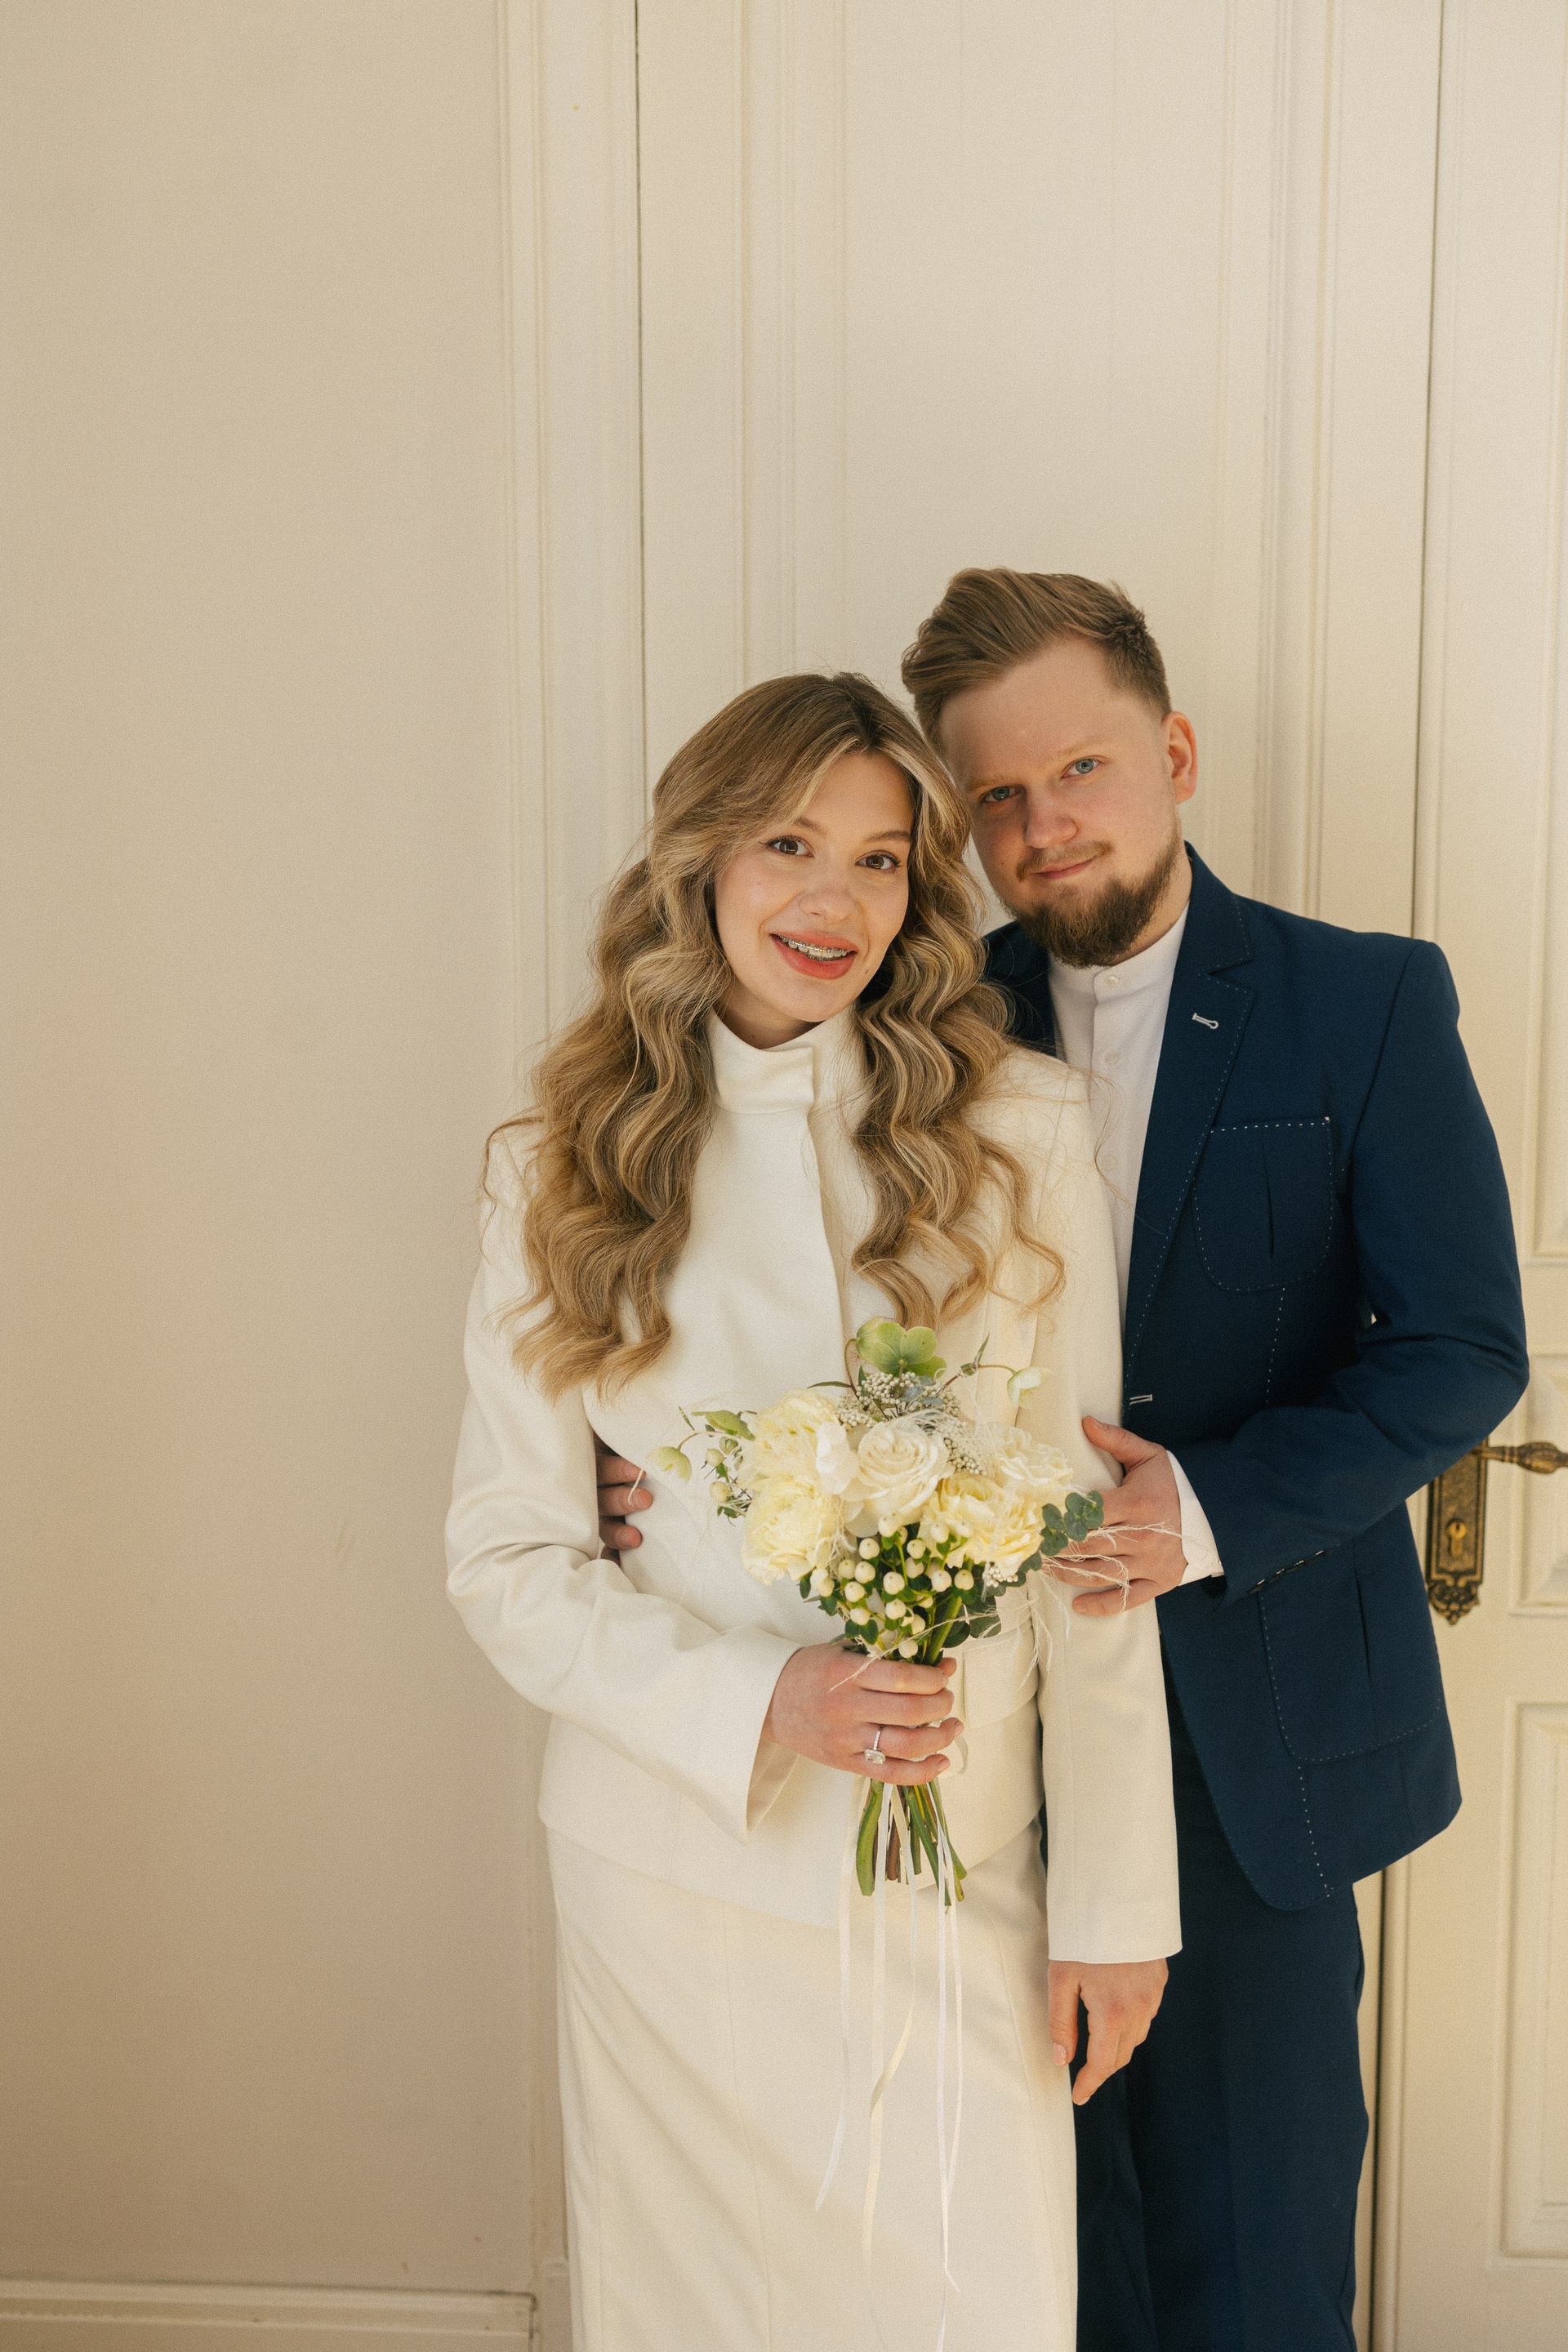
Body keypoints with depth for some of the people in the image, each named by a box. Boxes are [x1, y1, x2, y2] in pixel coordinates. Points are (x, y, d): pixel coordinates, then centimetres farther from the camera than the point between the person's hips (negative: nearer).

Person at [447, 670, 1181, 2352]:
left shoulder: (1018, 1129, -4)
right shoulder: (566, 1167, -3)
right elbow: (506, 1558, -2)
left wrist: (1116, 1895, -2)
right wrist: (759, 1702, -18)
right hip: (673, 1857, 0)